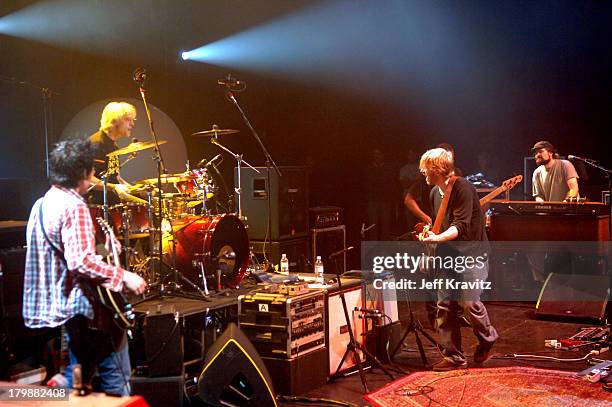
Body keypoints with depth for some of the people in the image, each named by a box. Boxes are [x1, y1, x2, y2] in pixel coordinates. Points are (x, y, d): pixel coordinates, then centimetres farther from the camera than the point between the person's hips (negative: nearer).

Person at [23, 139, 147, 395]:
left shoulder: (42, 204, 12)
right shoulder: (74, 206, -17)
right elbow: (81, 261, -27)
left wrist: (100, 251, 20)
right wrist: (124, 276, -21)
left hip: (43, 307, 10)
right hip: (75, 308, -10)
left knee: (75, 382, 18)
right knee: (116, 380, 1)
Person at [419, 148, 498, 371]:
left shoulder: (462, 188, -16)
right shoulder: (435, 192, 11)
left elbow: (461, 225, -23)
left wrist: (437, 238, -33)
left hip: (471, 253, -8)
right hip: (448, 256, 8)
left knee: (469, 301, -13)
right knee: (445, 306, 2)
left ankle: (487, 341, 16)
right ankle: (453, 357, 11)